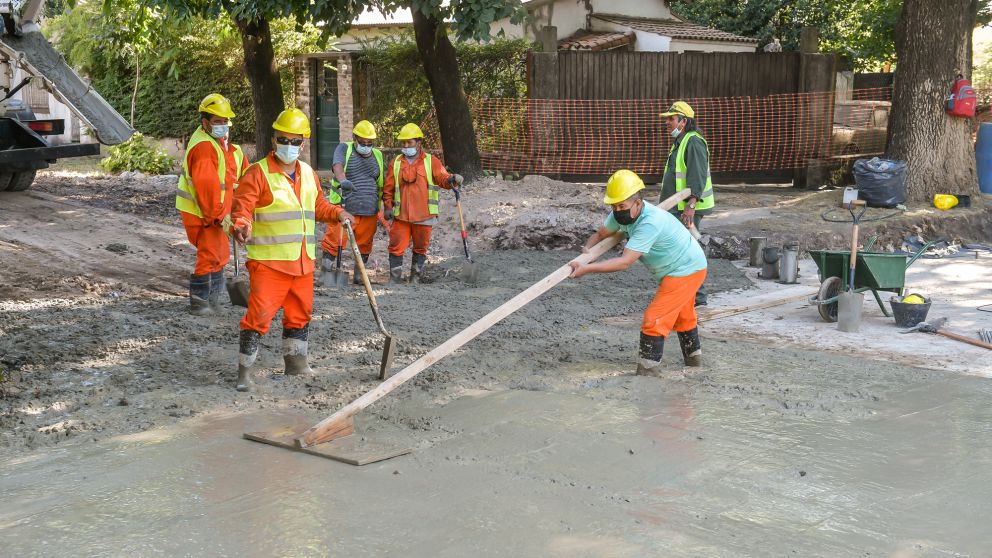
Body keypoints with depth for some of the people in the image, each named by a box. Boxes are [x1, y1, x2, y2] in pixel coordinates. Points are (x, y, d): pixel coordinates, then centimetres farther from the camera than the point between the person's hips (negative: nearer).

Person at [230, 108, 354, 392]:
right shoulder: (258, 173, -9)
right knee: (259, 314, -10)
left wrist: (337, 213, 8)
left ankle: (295, 361, 33)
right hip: (268, 261, -7)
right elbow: (242, 207, -16)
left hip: (302, 261, 7)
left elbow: (318, 206, 25)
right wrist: (242, 227, -35)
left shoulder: (308, 174, 13)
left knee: (300, 312, 17)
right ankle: (245, 370, -1)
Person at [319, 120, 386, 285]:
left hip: (370, 210, 4)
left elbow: (382, 183, 21)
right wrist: (343, 180, -39)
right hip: (345, 208, -4)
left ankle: (359, 274, 19)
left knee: (364, 244, 8)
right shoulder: (344, 149, 4)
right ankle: (326, 266, 3)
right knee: (335, 240, -9)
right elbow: (337, 166, -17)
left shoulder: (378, 156, 16)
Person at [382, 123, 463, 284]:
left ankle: (415, 278, 21)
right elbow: (388, 188, 11)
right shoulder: (396, 163, 8)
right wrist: (388, 206, 3)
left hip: (424, 214, -1)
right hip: (401, 215, 1)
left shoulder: (430, 161, 3)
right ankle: (394, 278, 7)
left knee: (420, 247, 9)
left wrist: (452, 180, -31)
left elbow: (442, 178, -9)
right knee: (396, 246, -2)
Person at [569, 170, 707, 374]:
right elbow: (601, 234, 3)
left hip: (687, 271, -10)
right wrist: (587, 249, -19)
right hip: (683, 267, 10)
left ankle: (648, 370, -8)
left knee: (654, 320, -14)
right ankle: (694, 358, 48)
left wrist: (587, 268, -44)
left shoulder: (651, 223, -37)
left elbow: (625, 262, -41)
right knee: (682, 316, 28)